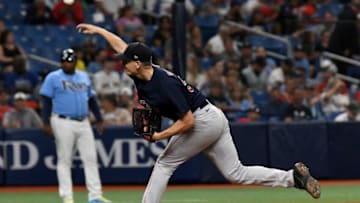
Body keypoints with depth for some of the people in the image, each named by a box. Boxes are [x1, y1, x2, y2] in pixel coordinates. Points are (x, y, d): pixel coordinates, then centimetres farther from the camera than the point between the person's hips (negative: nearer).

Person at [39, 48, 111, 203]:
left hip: (83, 123, 5)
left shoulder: (84, 77, 16)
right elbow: (46, 100, -5)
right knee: (64, 160, -1)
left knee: (90, 158, -1)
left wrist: (99, 120, 15)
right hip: (63, 123, -5)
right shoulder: (53, 78, 0)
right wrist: (46, 123, -14)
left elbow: (92, 100, 20)